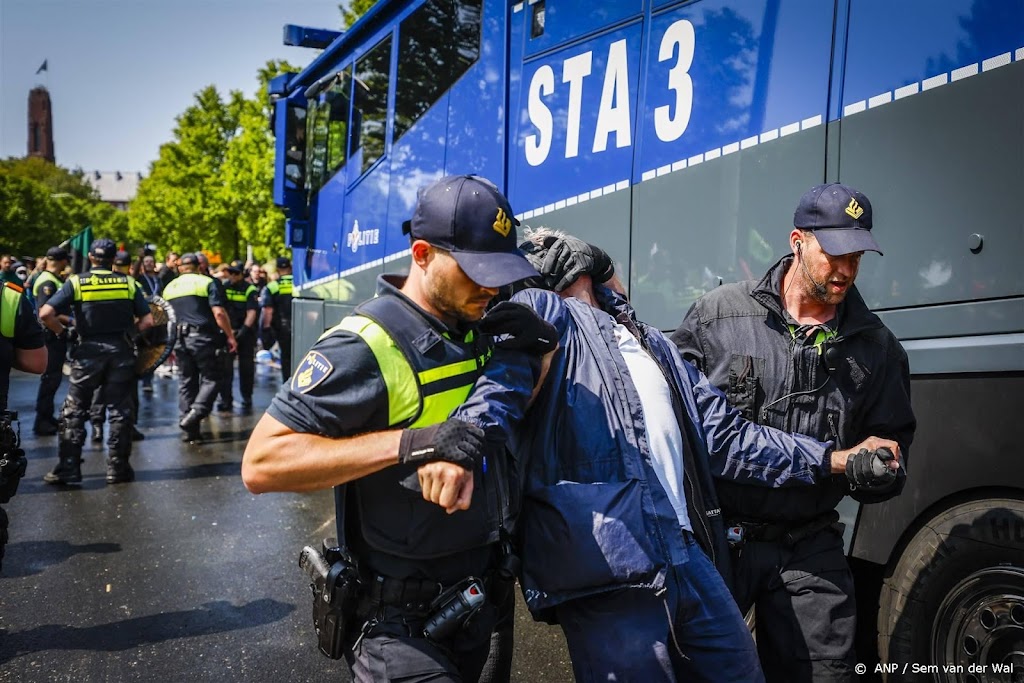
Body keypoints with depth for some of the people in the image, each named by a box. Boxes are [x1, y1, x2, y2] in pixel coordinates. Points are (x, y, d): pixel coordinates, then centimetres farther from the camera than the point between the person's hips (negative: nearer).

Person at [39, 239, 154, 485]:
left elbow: (45, 313, -11)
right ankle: (118, 469, 10)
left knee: (74, 411, 9)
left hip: (88, 352, -1)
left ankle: (67, 469, 8)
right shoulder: (128, 283, 3)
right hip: (121, 351, 1)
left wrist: (63, 333, 4)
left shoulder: (76, 282, -1)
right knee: (120, 410, 7)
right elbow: (147, 321, -2)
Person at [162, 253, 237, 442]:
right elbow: (219, 313, -12)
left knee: (186, 382, 10)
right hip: (203, 338, -5)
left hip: (180, 339, 5)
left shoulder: (169, 288, 15)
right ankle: (196, 412, -17)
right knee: (211, 377, 4)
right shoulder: (207, 283, -2)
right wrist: (230, 336, -7)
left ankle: (189, 430, 12)